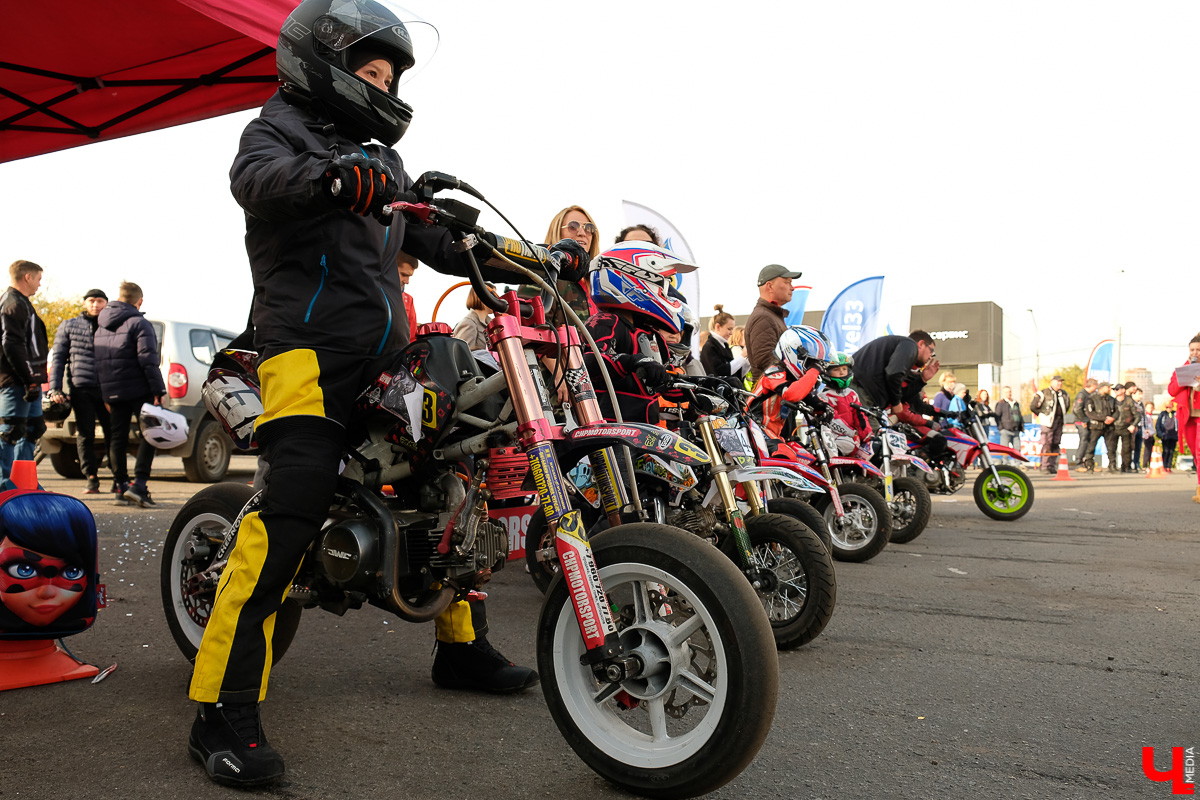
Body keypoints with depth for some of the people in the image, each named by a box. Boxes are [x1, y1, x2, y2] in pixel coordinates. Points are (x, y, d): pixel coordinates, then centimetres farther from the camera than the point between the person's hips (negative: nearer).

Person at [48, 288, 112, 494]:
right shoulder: (69, 327, 12)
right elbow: (58, 359, 10)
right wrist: (55, 388, 0)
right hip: (81, 388, 0)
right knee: (85, 435, 1)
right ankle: (91, 479, 8)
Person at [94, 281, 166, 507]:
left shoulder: (101, 327, 16)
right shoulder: (139, 323, -7)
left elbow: (98, 361, 17)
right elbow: (148, 360, -16)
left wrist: (105, 395, 19)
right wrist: (157, 389, -15)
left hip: (111, 392, 7)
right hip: (138, 390, -7)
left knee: (117, 438, 11)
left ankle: (121, 486, 13)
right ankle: (138, 484, -14)